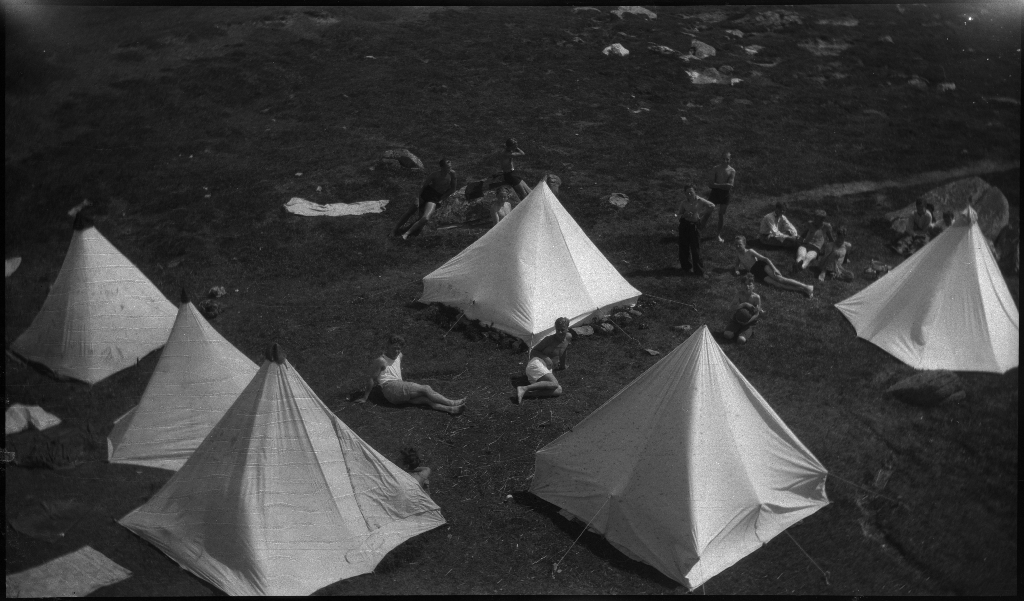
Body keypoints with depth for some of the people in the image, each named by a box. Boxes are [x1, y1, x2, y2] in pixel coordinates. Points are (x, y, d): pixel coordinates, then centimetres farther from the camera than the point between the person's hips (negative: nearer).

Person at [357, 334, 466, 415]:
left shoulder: (399, 356, 18)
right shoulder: (381, 361, -5)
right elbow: (372, 379, -4)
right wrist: (365, 398, -3)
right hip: (391, 388, -7)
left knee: (427, 399, -17)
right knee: (426, 389, -18)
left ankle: (450, 409, -33)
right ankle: (451, 403, -17)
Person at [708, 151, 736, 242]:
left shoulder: (732, 171, -4)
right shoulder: (716, 168, -5)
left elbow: (730, 185, -14)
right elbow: (711, 183, -9)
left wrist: (716, 185, -16)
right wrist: (724, 186, -18)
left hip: (725, 194, 0)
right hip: (715, 192, 0)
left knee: (722, 214, 8)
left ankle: (719, 235, 18)